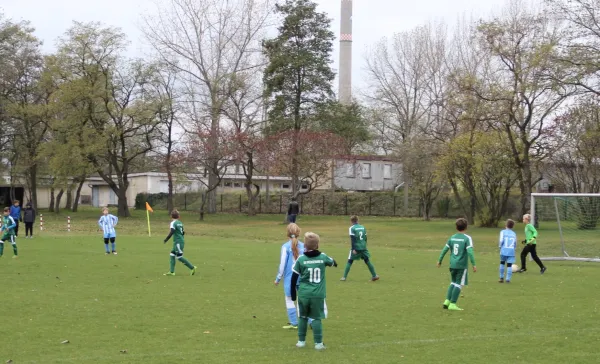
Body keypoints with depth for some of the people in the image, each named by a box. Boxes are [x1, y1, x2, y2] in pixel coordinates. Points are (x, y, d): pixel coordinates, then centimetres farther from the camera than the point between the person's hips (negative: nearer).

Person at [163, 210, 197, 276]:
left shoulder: (173, 223, -12)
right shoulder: (180, 223, 11)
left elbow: (171, 232, -22)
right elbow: (183, 232, 14)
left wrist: (166, 240, -16)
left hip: (178, 242, -9)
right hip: (181, 241, 9)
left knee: (179, 257, -6)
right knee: (172, 255, 9)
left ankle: (192, 267, -6)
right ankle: (171, 271, 6)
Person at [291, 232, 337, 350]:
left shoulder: (301, 259, -3)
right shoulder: (323, 257, 0)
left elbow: (294, 277, 2)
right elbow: (333, 263, 21)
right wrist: (334, 263, 45)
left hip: (303, 294, 0)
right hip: (318, 294, 0)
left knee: (303, 317, 15)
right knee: (317, 318, 5)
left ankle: (301, 341, 20)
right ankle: (318, 343, 2)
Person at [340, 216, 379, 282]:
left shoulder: (352, 228, -6)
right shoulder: (363, 227, 10)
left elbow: (352, 239, -13)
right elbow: (365, 238, 13)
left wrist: (353, 249, -15)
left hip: (356, 248, -4)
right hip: (363, 247, 4)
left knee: (349, 261, 3)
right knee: (367, 261, 11)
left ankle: (344, 277, -1)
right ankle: (374, 275, 9)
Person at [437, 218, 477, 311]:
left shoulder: (452, 237, 7)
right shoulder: (467, 238, -8)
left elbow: (445, 249, 9)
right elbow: (470, 251, -17)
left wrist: (439, 261, 19)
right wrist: (474, 264, -16)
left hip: (452, 265, 5)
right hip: (462, 265, -5)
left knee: (453, 283, 19)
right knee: (459, 284, 0)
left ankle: (447, 301, 12)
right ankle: (452, 304, -4)